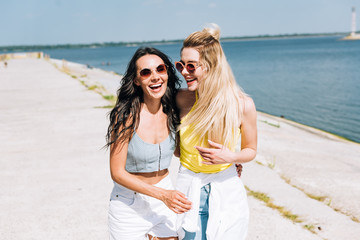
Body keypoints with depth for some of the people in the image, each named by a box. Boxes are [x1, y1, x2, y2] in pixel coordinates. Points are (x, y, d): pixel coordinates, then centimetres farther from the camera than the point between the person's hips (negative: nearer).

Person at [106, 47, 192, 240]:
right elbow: (117, 173, -18)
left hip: (165, 193, 4)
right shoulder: (126, 115, -20)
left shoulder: (172, 111, -5)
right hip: (129, 203, -4)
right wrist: (163, 195, -24)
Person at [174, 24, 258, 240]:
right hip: (189, 190, 1)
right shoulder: (181, 99, -9)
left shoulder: (243, 105, -14)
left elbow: (250, 150, 0)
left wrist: (230, 157, -18)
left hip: (227, 192, -1)